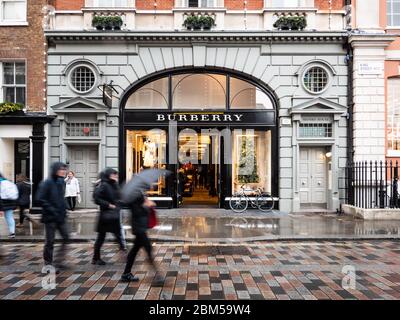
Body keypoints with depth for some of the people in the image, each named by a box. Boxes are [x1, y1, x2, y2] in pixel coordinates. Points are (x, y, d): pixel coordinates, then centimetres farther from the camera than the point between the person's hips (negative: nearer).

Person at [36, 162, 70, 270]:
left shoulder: (62, 182, 8)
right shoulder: (47, 183, -13)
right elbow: (40, 199, -17)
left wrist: (63, 210, 8)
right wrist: (52, 210, -19)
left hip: (61, 216, 7)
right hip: (50, 217, -7)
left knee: (66, 238, 5)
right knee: (50, 241, 3)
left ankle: (59, 261, 16)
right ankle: (48, 264, 18)